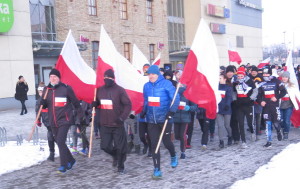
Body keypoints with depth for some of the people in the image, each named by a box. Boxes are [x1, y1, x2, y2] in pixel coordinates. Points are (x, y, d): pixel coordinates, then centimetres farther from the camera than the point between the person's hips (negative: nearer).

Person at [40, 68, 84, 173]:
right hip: (53, 122, 6)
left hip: (64, 120, -6)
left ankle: (64, 165, -4)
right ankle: (70, 160, 32)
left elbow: (75, 102, -2)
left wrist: (81, 115, 1)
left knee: (60, 142, -15)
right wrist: (42, 103, -9)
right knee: (59, 143, 14)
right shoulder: (47, 90, 7)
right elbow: (44, 105, 15)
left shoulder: (66, 88, -9)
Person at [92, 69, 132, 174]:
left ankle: (121, 166, 22)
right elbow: (96, 102, 21)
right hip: (104, 124, 4)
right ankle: (115, 156, 37)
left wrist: (122, 117, -20)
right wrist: (91, 106, -1)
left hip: (117, 124, -4)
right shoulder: (99, 90, 5)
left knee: (120, 146, 3)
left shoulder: (119, 90, -9)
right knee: (105, 146, 5)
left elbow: (128, 105, -9)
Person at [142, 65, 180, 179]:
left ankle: (173, 156, 39)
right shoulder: (146, 86, 6)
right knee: (154, 145, 2)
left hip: (165, 119, -4)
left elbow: (176, 98, -14)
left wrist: (172, 111, -24)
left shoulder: (166, 84, -10)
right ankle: (157, 170, 9)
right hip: (151, 120, 4)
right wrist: (143, 112, 20)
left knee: (166, 141, 4)